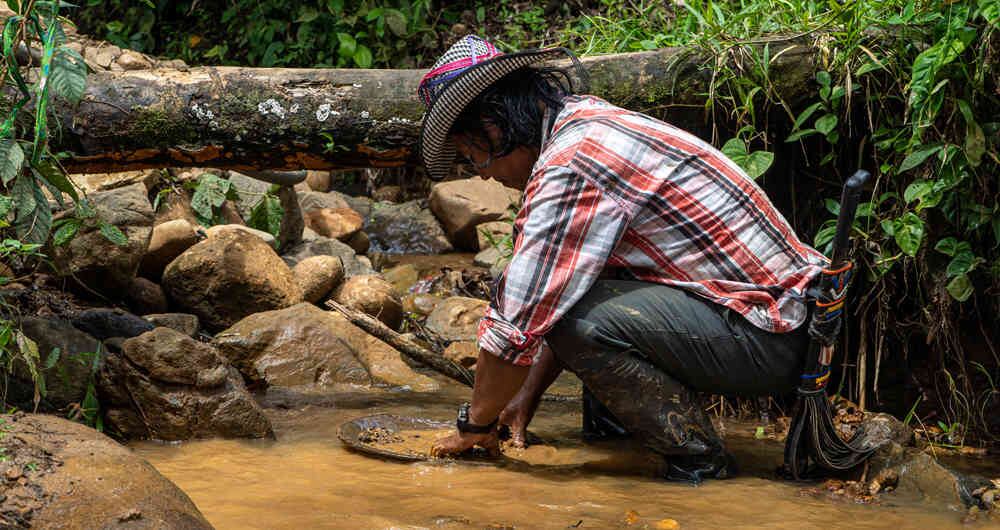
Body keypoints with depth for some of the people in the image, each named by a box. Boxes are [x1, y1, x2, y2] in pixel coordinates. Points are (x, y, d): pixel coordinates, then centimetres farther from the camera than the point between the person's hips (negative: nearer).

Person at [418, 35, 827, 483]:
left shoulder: (570, 165, -20)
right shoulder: (591, 122, 11)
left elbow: (519, 322, -19)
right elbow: (558, 298, 20)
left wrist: (475, 425, -4)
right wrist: (528, 395, 20)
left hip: (767, 341, -10)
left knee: (580, 320, -23)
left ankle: (698, 459, -9)